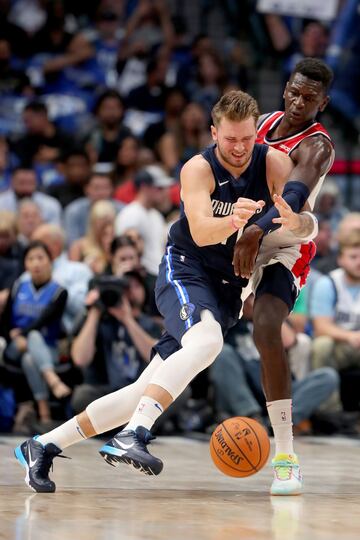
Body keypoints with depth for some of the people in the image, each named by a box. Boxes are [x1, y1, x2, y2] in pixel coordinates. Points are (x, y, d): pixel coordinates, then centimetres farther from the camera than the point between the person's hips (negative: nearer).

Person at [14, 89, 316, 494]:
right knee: (206, 339, -38)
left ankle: (44, 445, 8)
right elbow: (200, 231, -31)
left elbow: (306, 223, -19)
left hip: (231, 287, 4)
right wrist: (232, 222, -53)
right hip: (185, 270, -4)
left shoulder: (274, 164, -8)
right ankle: (133, 436, -45)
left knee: (148, 391, -1)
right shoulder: (198, 169, -15)